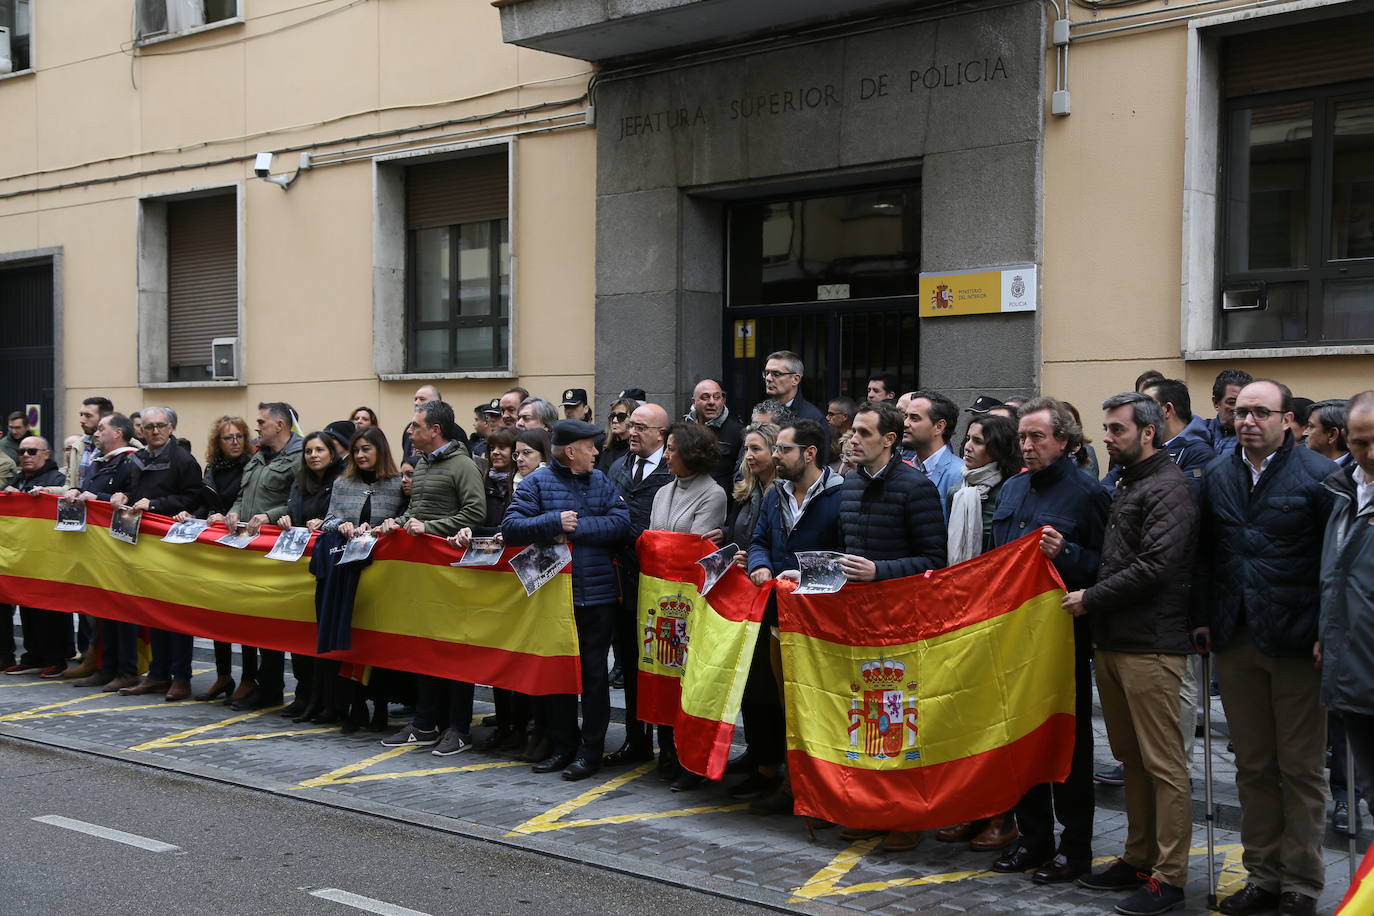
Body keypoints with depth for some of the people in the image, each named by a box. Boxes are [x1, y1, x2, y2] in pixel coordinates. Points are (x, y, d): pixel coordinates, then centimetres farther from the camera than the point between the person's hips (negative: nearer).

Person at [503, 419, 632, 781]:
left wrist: (577, 528, -13)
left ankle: (590, 750, 12)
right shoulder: (537, 482, 0)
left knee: (594, 671, 4)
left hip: (597, 594, 1)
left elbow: (620, 523, -7)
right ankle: (563, 745, 23)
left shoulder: (601, 482, 7)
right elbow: (510, 528, -9)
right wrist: (555, 522, -17)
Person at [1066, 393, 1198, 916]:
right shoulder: (1126, 485, 19)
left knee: (1162, 763, -4)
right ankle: (1139, 858, 24)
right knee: (1131, 757, 15)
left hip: (1151, 644, -9)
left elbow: (1154, 566, -19)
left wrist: (1091, 598, -11)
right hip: (1112, 640, 9)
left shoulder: (1169, 489, -10)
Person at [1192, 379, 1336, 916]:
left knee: (1300, 767, 5)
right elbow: (1205, 555, 14)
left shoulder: (1318, 475, -7)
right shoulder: (1217, 475, 9)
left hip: (1297, 644, -5)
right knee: (1252, 766, 12)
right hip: (1236, 640, 5)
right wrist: (1203, 619, 9)